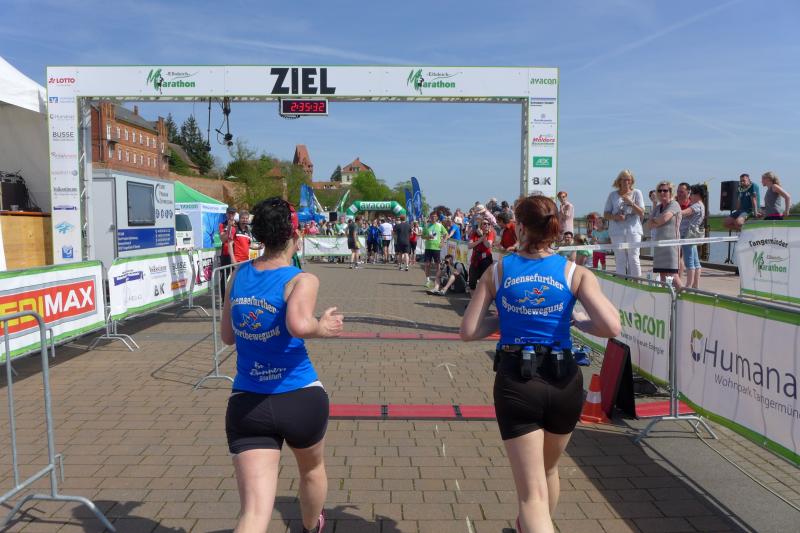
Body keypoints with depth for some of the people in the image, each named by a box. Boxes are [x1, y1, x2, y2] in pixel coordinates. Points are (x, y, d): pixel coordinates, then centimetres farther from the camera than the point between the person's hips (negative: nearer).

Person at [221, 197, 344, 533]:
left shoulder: (239, 275, 4)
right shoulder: (302, 280, -13)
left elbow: (227, 336, 13)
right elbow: (299, 325, -33)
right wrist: (325, 328, -14)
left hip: (245, 405, 3)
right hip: (301, 400, -2)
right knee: (313, 469, 30)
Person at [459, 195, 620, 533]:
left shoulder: (497, 272, -2)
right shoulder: (575, 273, -3)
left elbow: (468, 332, -3)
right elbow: (612, 327, -15)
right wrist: (578, 321, 4)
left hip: (515, 382, -2)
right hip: (563, 382, 2)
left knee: (532, 492, 5)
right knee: (549, 470, 29)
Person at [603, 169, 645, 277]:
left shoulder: (637, 193, 10)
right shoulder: (613, 195, 12)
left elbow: (641, 213, 4)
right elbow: (605, 215, 10)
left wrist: (631, 203, -11)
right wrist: (615, 217, -10)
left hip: (633, 231, -1)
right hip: (617, 231, 1)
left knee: (633, 258, -4)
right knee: (620, 260, 0)